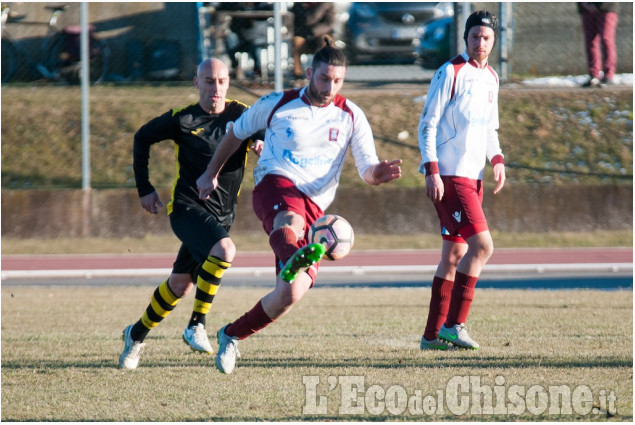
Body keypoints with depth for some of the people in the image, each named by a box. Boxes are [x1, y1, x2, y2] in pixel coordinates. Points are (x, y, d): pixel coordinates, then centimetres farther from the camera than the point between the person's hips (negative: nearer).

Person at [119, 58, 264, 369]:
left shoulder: (242, 116, 0)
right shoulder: (182, 119, -5)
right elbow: (142, 138, 10)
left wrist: (263, 145, -22)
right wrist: (144, 188, 6)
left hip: (222, 215, 4)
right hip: (187, 207, -4)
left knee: (181, 284, 12)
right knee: (224, 250, -30)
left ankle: (137, 334, 33)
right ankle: (196, 326, -20)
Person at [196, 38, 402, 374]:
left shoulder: (351, 116, 8)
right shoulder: (276, 105, 6)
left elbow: (367, 170, 1)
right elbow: (235, 133, 21)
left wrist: (377, 174, -22)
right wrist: (211, 173, 23)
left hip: (314, 206, 3)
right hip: (275, 185, -3)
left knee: (292, 292, -11)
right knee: (290, 220, -42)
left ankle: (232, 335, 13)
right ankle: (295, 260, -81)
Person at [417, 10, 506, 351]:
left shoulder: (491, 78, 15)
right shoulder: (451, 73, -8)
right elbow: (427, 124, -10)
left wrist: (497, 160, 8)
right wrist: (431, 171, -17)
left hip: (472, 177, 8)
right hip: (448, 176, -8)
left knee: (454, 255, 10)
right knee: (482, 245, -18)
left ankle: (433, 334, 16)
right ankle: (454, 324, -13)